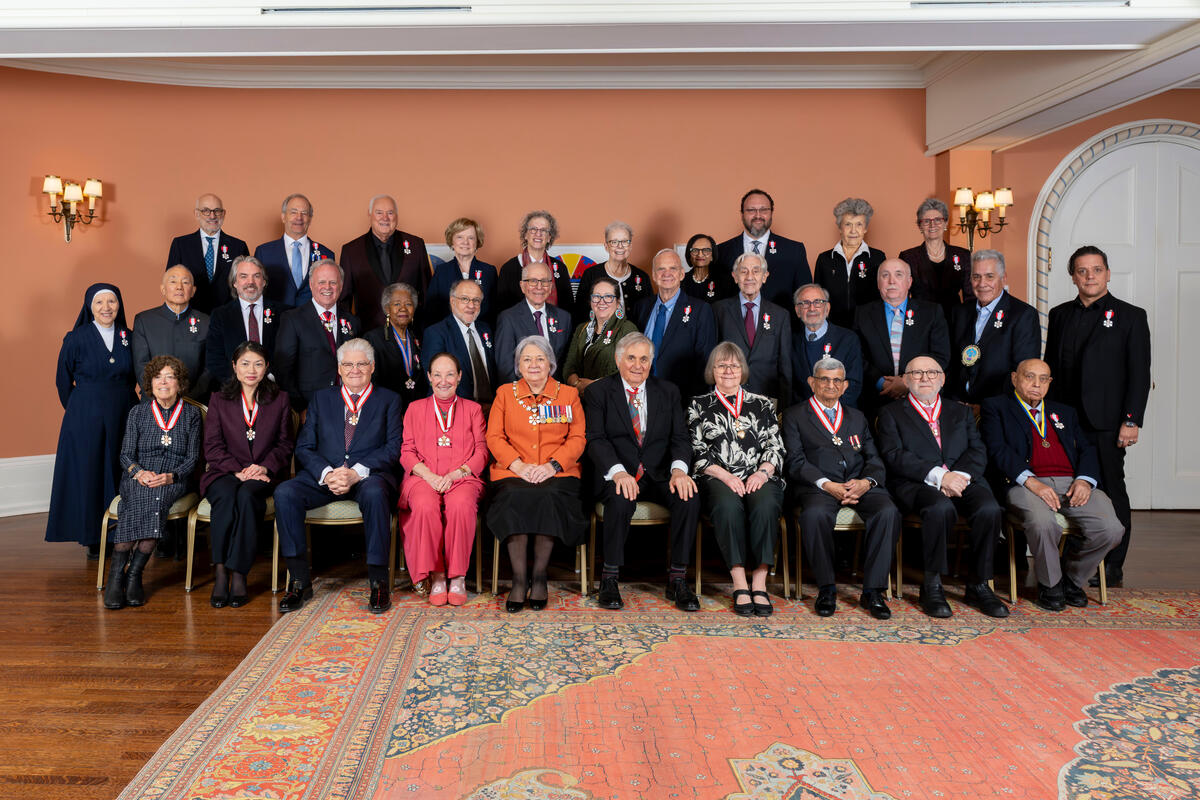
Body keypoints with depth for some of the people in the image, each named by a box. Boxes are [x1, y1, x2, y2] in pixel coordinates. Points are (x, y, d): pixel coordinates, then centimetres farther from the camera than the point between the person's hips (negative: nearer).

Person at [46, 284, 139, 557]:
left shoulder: (128, 338, 5)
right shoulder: (75, 339, -3)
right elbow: (63, 381, 5)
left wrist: (124, 404, 10)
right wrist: (78, 410, 9)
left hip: (123, 416, 3)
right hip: (86, 419, -2)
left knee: (121, 474, 4)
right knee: (89, 475, 1)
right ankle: (93, 539, 11)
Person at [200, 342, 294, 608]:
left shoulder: (279, 400, 13)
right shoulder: (219, 400, 12)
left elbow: (286, 444, 11)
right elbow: (212, 447, 4)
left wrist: (265, 466, -9)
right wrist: (237, 470, -12)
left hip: (264, 475, 0)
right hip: (225, 472, 1)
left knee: (246, 495, -35)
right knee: (226, 496, -35)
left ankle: (239, 574, -31)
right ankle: (220, 572, -30)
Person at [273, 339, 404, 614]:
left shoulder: (389, 400, 12)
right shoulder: (321, 398, 19)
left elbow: (393, 447, -1)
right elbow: (304, 447, 10)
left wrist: (357, 473, -17)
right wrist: (327, 474, -12)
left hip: (369, 476, -3)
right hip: (323, 476, 3)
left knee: (375, 492, -38)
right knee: (284, 493, -26)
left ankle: (379, 582, -27)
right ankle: (300, 581, -16)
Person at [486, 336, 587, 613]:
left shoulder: (568, 394, 14)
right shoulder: (505, 393, 16)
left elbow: (577, 438, 6)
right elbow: (494, 436, 7)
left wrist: (552, 465, -10)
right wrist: (518, 465, -9)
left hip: (557, 474, 0)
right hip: (513, 473, 1)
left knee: (550, 498, -33)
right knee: (514, 499, -33)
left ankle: (539, 576, -19)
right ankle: (519, 578, -25)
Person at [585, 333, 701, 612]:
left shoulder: (668, 392, 12)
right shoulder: (598, 392, 4)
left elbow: (679, 438, 4)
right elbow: (596, 440, -7)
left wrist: (679, 469, -18)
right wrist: (618, 472, -26)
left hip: (659, 474, 3)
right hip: (619, 475, -2)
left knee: (689, 498, -27)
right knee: (621, 501, -36)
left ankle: (677, 579, -14)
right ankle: (609, 577, -17)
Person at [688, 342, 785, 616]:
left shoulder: (762, 405, 22)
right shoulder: (699, 406, 17)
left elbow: (775, 447, 13)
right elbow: (696, 452, 6)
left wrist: (761, 472, -7)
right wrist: (725, 475, -9)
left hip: (760, 478, 1)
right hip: (717, 479, -1)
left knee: (765, 505, -34)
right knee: (728, 505, -36)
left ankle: (759, 583, -32)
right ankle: (740, 585, -32)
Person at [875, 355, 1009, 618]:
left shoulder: (961, 412, 25)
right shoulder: (891, 413, 13)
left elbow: (978, 451, 11)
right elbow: (894, 456, -3)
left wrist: (960, 475, -11)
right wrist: (938, 475, -15)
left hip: (963, 481, 4)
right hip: (916, 485, -3)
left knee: (989, 509, -29)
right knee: (941, 508, -36)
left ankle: (978, 585, -11)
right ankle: (932, 586, -20)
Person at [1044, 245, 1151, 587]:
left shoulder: (1130, 316, 1)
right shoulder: (1059, 315, 13)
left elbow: (1140, 374, -3)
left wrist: (1131, 421, -10)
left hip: (1106, 423, -3)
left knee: (1111, 492, 3)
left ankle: (1112, 566, 12)